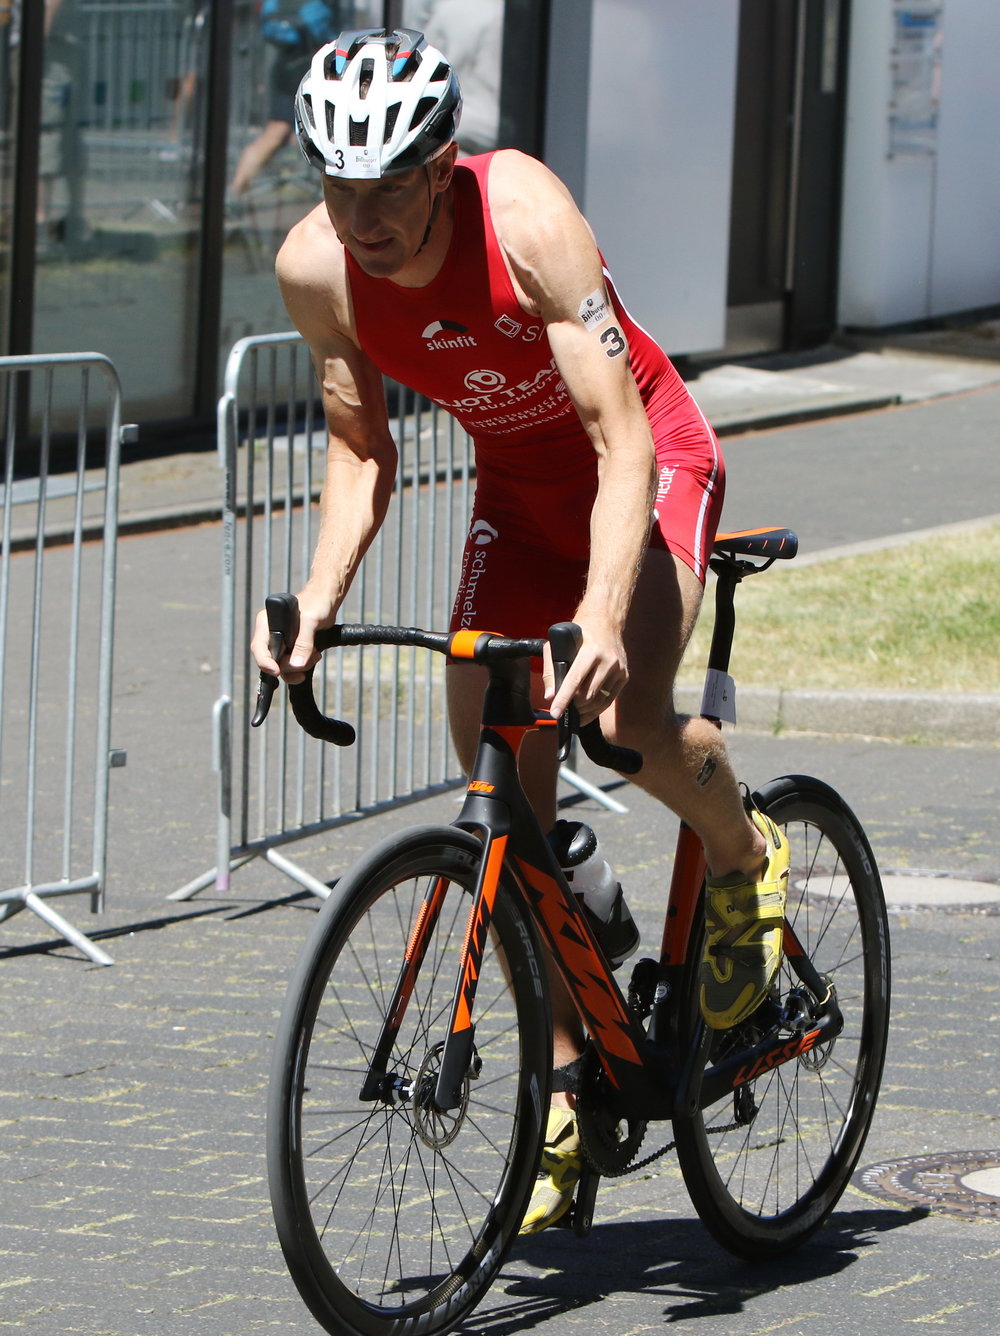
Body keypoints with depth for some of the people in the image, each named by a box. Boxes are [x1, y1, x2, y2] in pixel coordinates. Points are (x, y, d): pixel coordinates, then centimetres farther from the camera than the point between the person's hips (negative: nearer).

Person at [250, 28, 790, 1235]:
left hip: (647, 459, -5)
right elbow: (359, 450, -3)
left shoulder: (525, 219, -33)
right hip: (516, 487, 5)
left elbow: (622, 441, -35)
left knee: (625, 721, -29)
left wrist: (603, 618, -47)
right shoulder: (316, 267, -18)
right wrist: (317, 597, -18)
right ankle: (564, 1076, 11)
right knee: (503, 803, -2)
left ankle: (742, 857, 5)